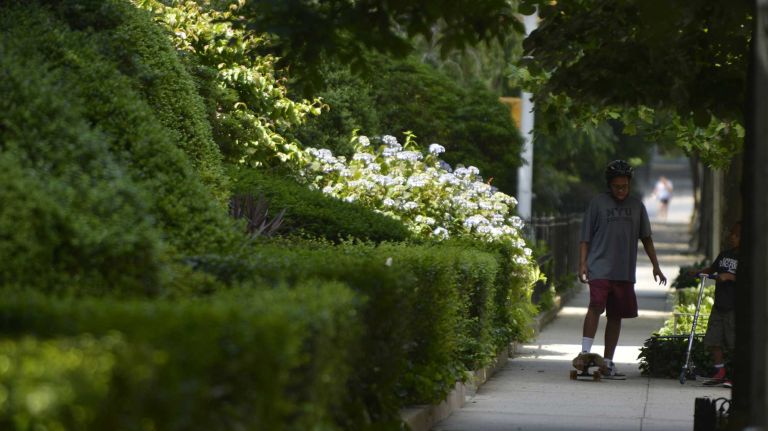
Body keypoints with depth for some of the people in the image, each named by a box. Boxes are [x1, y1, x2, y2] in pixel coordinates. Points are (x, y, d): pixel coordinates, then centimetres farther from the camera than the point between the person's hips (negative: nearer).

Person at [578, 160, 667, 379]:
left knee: (616, 315, 6)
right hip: (600, 268, -4)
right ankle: (585, 353, -25)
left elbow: (646, 238, 20)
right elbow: (585, 237, 4)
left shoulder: (636, 206, 14)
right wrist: (583, 263, -6)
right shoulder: (598, 203, 4)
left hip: (625, 271, 4)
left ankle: (607, 363, 11)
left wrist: (655, 266, 16)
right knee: (596, 306, -21)